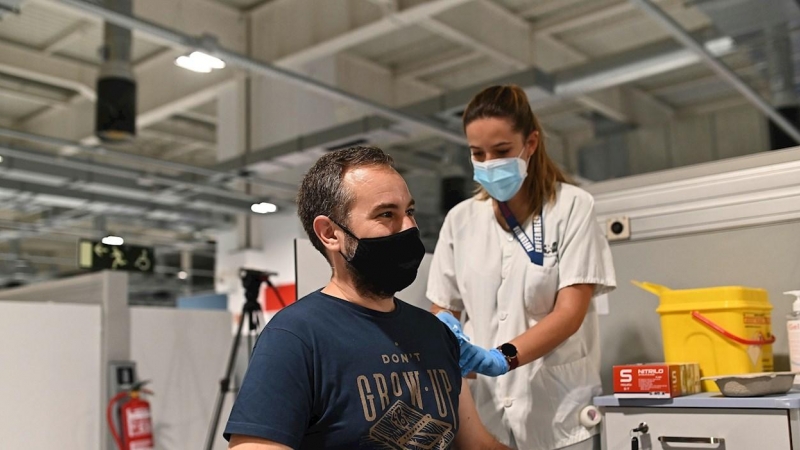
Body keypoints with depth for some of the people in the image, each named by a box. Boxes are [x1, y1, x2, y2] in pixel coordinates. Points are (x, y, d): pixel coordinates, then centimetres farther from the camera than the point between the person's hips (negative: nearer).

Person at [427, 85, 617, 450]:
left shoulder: (572, 207, -4)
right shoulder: (460, 219, 5)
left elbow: (570, 312, -11)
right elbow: (443, 309, 8)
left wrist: (501, 358, -25)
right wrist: (445, 327, -15)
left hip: (558, 410, -2)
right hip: (483, 409, 3)